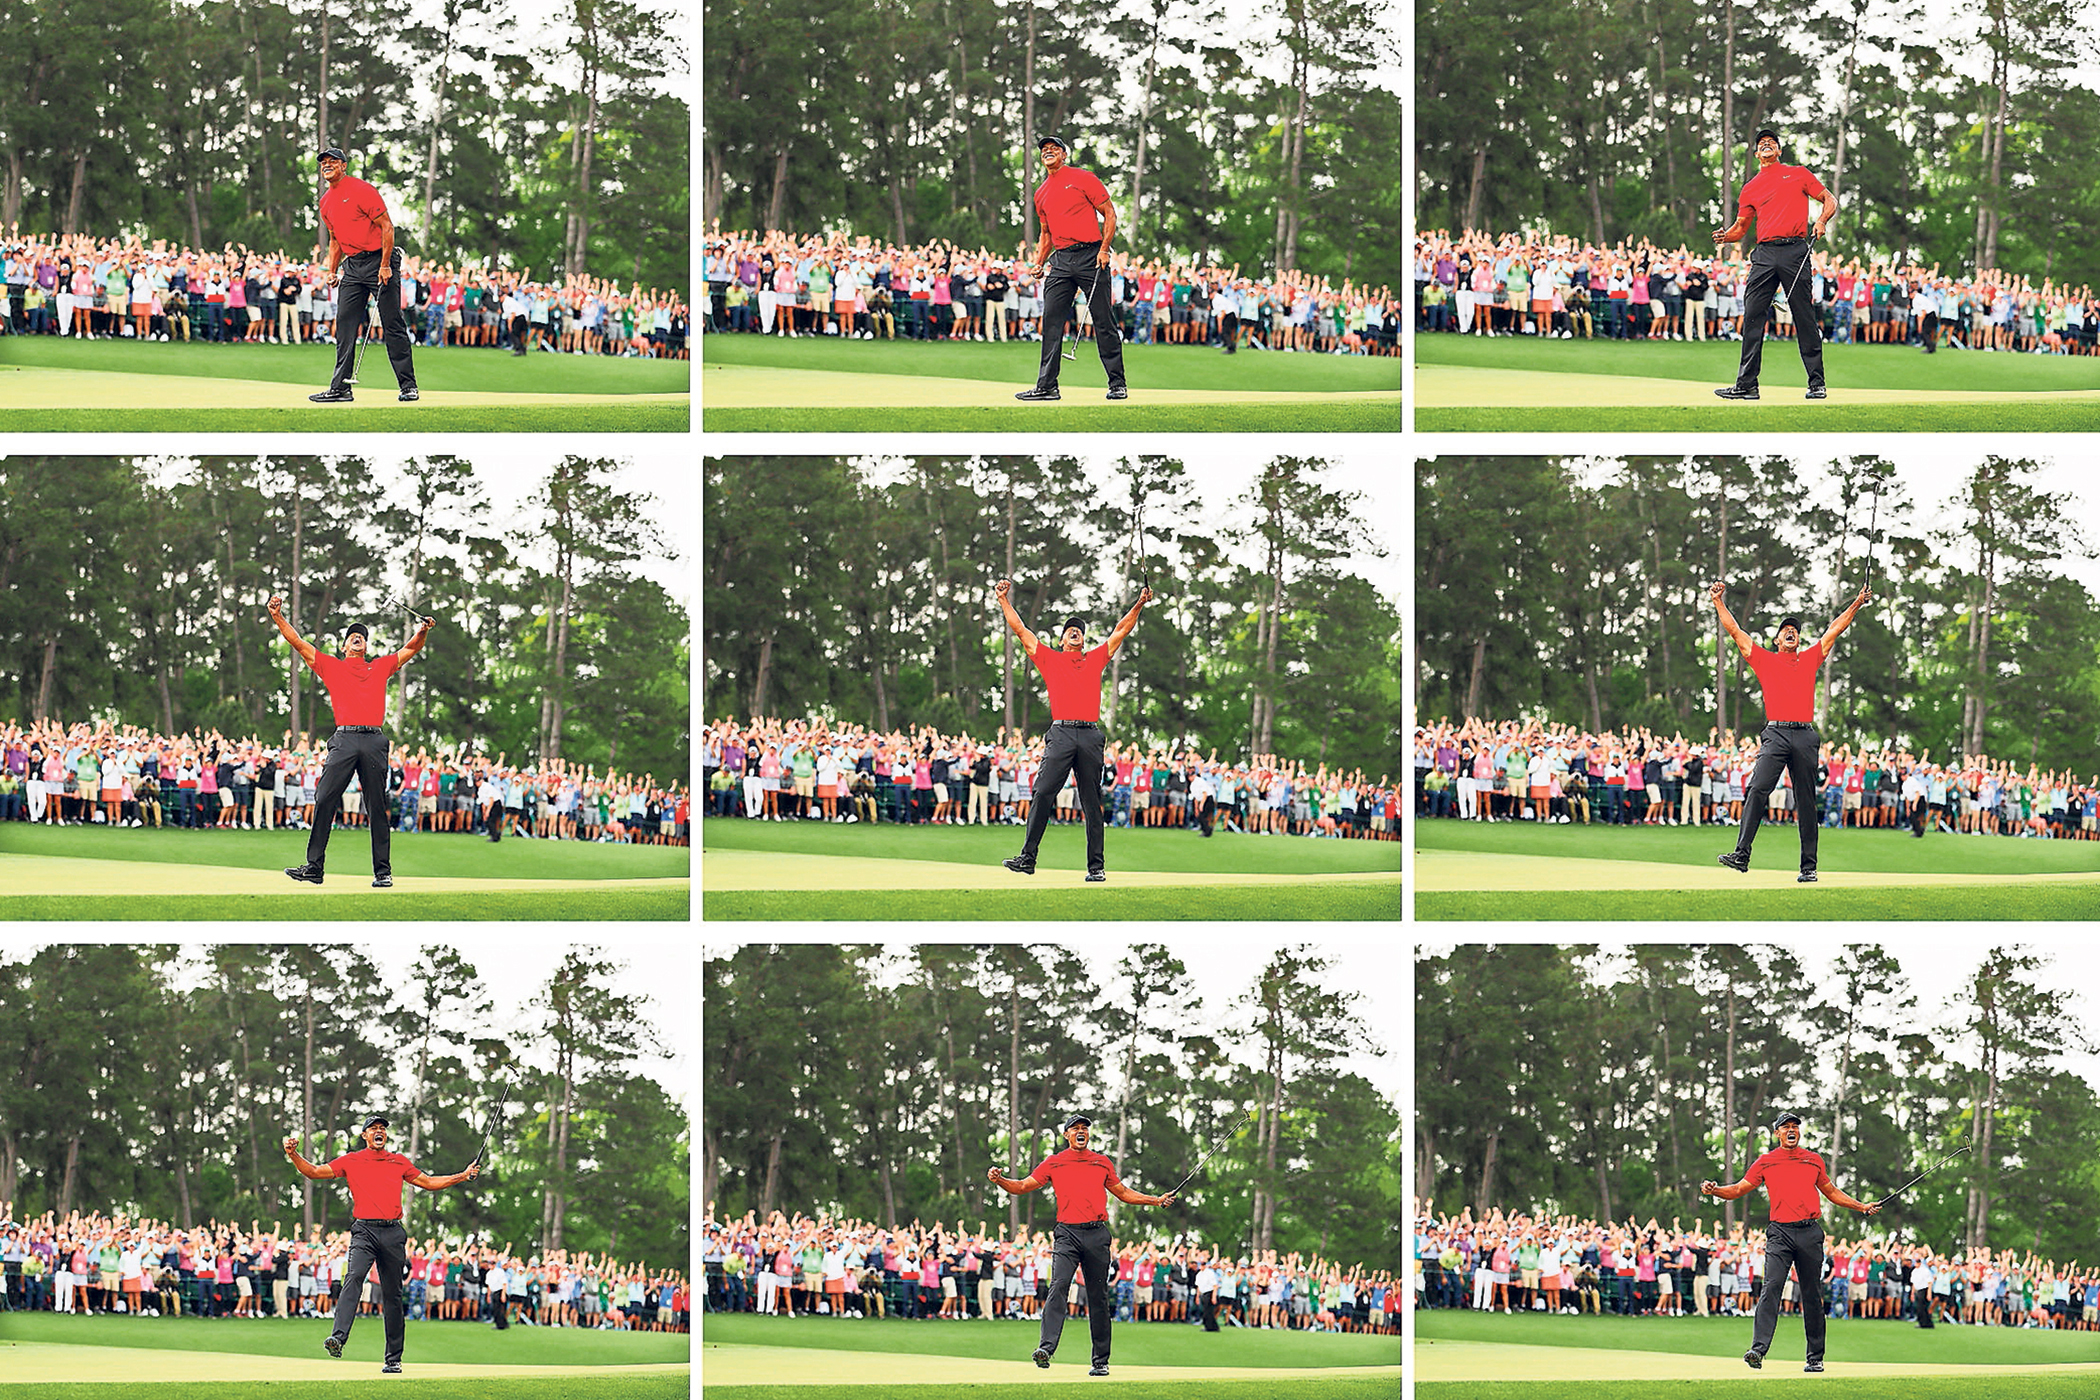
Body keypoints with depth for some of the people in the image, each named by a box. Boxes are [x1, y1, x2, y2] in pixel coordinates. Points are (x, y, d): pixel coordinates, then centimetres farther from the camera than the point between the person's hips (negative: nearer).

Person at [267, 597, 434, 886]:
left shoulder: (380, 667, 23)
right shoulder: (331, 666, 19)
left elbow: (410, 649, 27)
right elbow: (298, 642, 17)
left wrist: (422, 632, 9)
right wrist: (277, 616, 9)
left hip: (374, 741, 1)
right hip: (344, 740, -1)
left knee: (378, 807, 0)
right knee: (324, 802, -8)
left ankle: (383, 870, 3)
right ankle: (313, 867, -6)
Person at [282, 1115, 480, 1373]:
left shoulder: (399, 1162, 17)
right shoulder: (351, 1161, 10)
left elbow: (427, 1182, 25)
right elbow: (314, 1172, 7)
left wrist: (463, 1176, 19)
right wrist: (293, 1155, -9)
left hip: (393, 1234, 3)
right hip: (364, 1231, -3)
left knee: (392, 1295, 4)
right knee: (354, 1277, -27)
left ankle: (393, 1359, 10)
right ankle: (338, 1337, -41)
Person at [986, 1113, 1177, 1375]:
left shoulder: (1102, 1163, 16)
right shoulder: (1053, 1163, 10)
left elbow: (1123, 1193, 26)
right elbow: (1022, 1187, 8)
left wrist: (1156, 1200, 20)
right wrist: (999, 1180, -10)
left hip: (1097, 1235, 2)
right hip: (1068, 1234, -2)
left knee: (1098, 1297, 3)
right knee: (1059, 1286, -21)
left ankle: (1101, 1361, 9)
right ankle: (1046, 1348, -33)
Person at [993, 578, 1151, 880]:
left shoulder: (1095, 659, 21)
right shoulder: (1049, 658, 17)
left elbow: (1121, 631, 29)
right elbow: (1019, 629, 17)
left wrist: (1139, 605, 25)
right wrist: (1004, 599, 15)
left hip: (1090, 736, 1)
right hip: (1061, 733, -1)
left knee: (1092, 802, 2)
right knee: (1042, 795, -9)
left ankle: (1096, 866, 3)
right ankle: (1027, 858, -7)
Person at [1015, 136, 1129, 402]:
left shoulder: (1084, 178, 0)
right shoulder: (1041, 193, 18)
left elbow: (1109, 213, -1)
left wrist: (1104, 250, -12)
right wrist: (1039, 263, 13)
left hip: (1091, 256, -5)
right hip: (1061, 261, 5)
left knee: (1104, 321, -3)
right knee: (1051, 321, -3)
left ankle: (1118, 384, 3)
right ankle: (1046, 387, -3)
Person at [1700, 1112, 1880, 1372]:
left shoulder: (1814, 1160, 14)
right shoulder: (1765, 1162, 8)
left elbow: (1831, 1192, 26)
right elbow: (1739, 1189, 7)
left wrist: (1862, 1207, 21)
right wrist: (1714, 1191, -11)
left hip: (1810, 1233, 2)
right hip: (1780, 1233, -2)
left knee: (1812, 1295, 4)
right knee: (1772, 1287, -17)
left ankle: (1815, 1357, 11)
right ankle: (1758, 1350, -26)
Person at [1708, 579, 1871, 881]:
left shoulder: (1809, 659, 20)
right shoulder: (1764, 659, 16)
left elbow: (1835, 630, 25)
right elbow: (1734, 630, 16)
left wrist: (1857, 604, 24)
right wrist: (1718, 601, 12)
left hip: (1805, 736, 2)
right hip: (1775, 734, -2)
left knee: (1806, 803, 2)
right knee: (1757, 789, -19)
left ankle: (1809, 866, 5)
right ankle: (1741, 854, -25)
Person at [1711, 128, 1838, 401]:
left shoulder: (1798, 174, 14)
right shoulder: (1751, 188, 21)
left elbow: (1829, 199, 14)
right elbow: (1740, 228, 21)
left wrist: (1822, 220, -6)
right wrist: (1725, 236, -1)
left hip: (1795, 251, -3)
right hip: (1765, 253, 3)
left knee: (1804, 317, -5)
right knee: (1752, 317, -3)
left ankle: (1817, 384, -1)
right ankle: (1746, 385, -1)